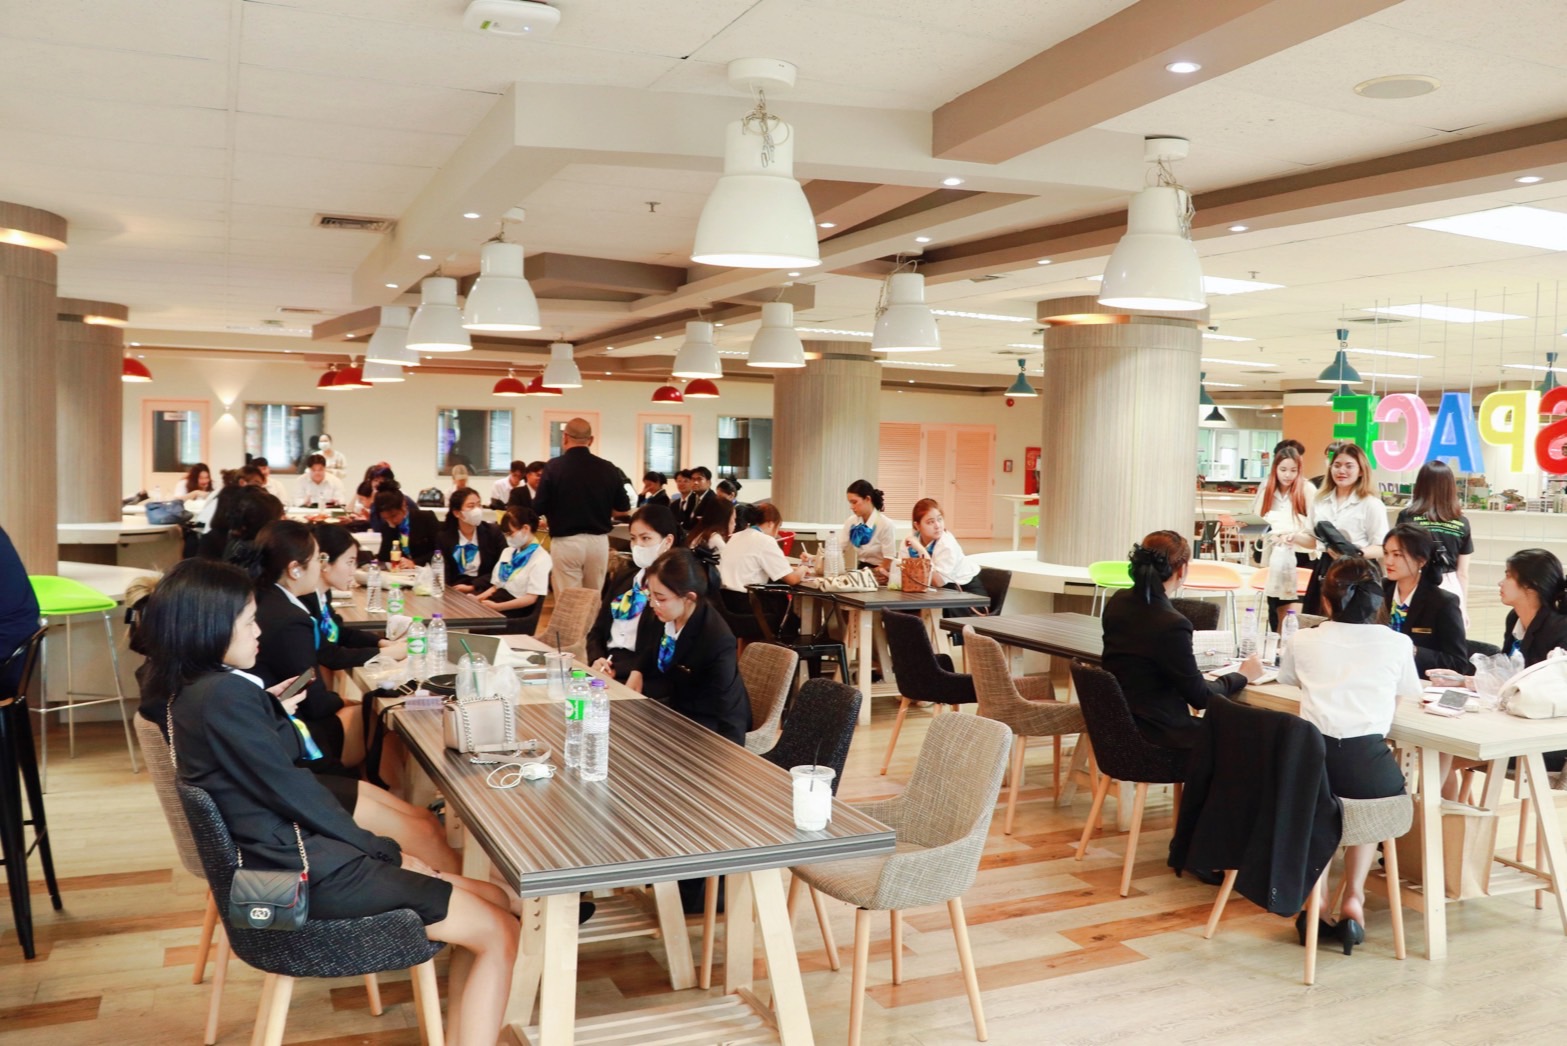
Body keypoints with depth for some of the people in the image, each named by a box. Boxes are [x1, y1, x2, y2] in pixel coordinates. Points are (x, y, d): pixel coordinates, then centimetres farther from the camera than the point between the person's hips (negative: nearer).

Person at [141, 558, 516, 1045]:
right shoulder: (224, 695, -20)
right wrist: (385, 849, -6)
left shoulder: (188, 692, 11)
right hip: (306, 868, -10)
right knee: (499, 933, -7)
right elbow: (290, 790, -18)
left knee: (495, 901, 7)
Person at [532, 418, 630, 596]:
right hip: (598, 541, 3)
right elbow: (624, 507, 8)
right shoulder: (608, 468, 0)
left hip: (566, 542, -3)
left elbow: (538, 508, -7)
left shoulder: (554, 467, -9)